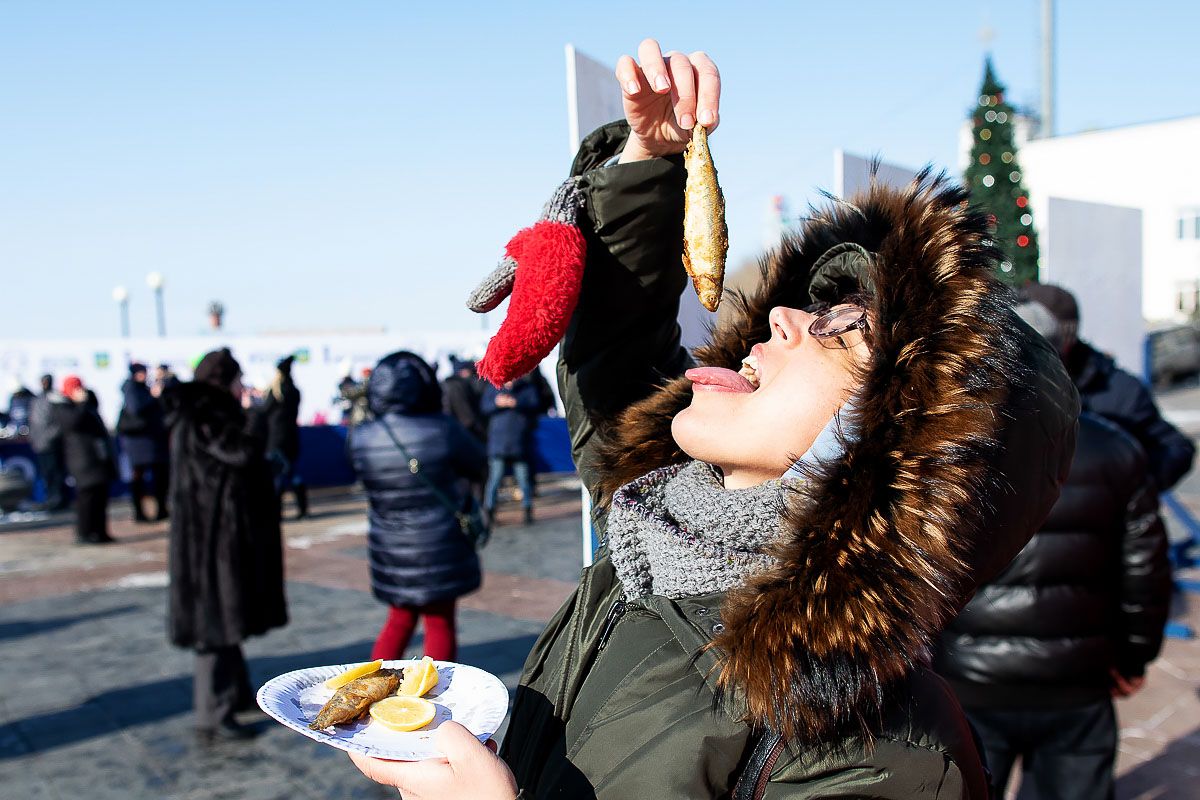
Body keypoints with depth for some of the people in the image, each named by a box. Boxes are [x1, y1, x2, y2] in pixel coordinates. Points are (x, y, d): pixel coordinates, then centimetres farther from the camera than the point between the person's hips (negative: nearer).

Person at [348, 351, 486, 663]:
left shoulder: (360, 438, -9)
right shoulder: (442, 430, -17)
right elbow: (478, 466, -1)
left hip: (389, 548, 4)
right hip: (438, 547, -4)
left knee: (400, 620, 22)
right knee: (440, 624, 10)